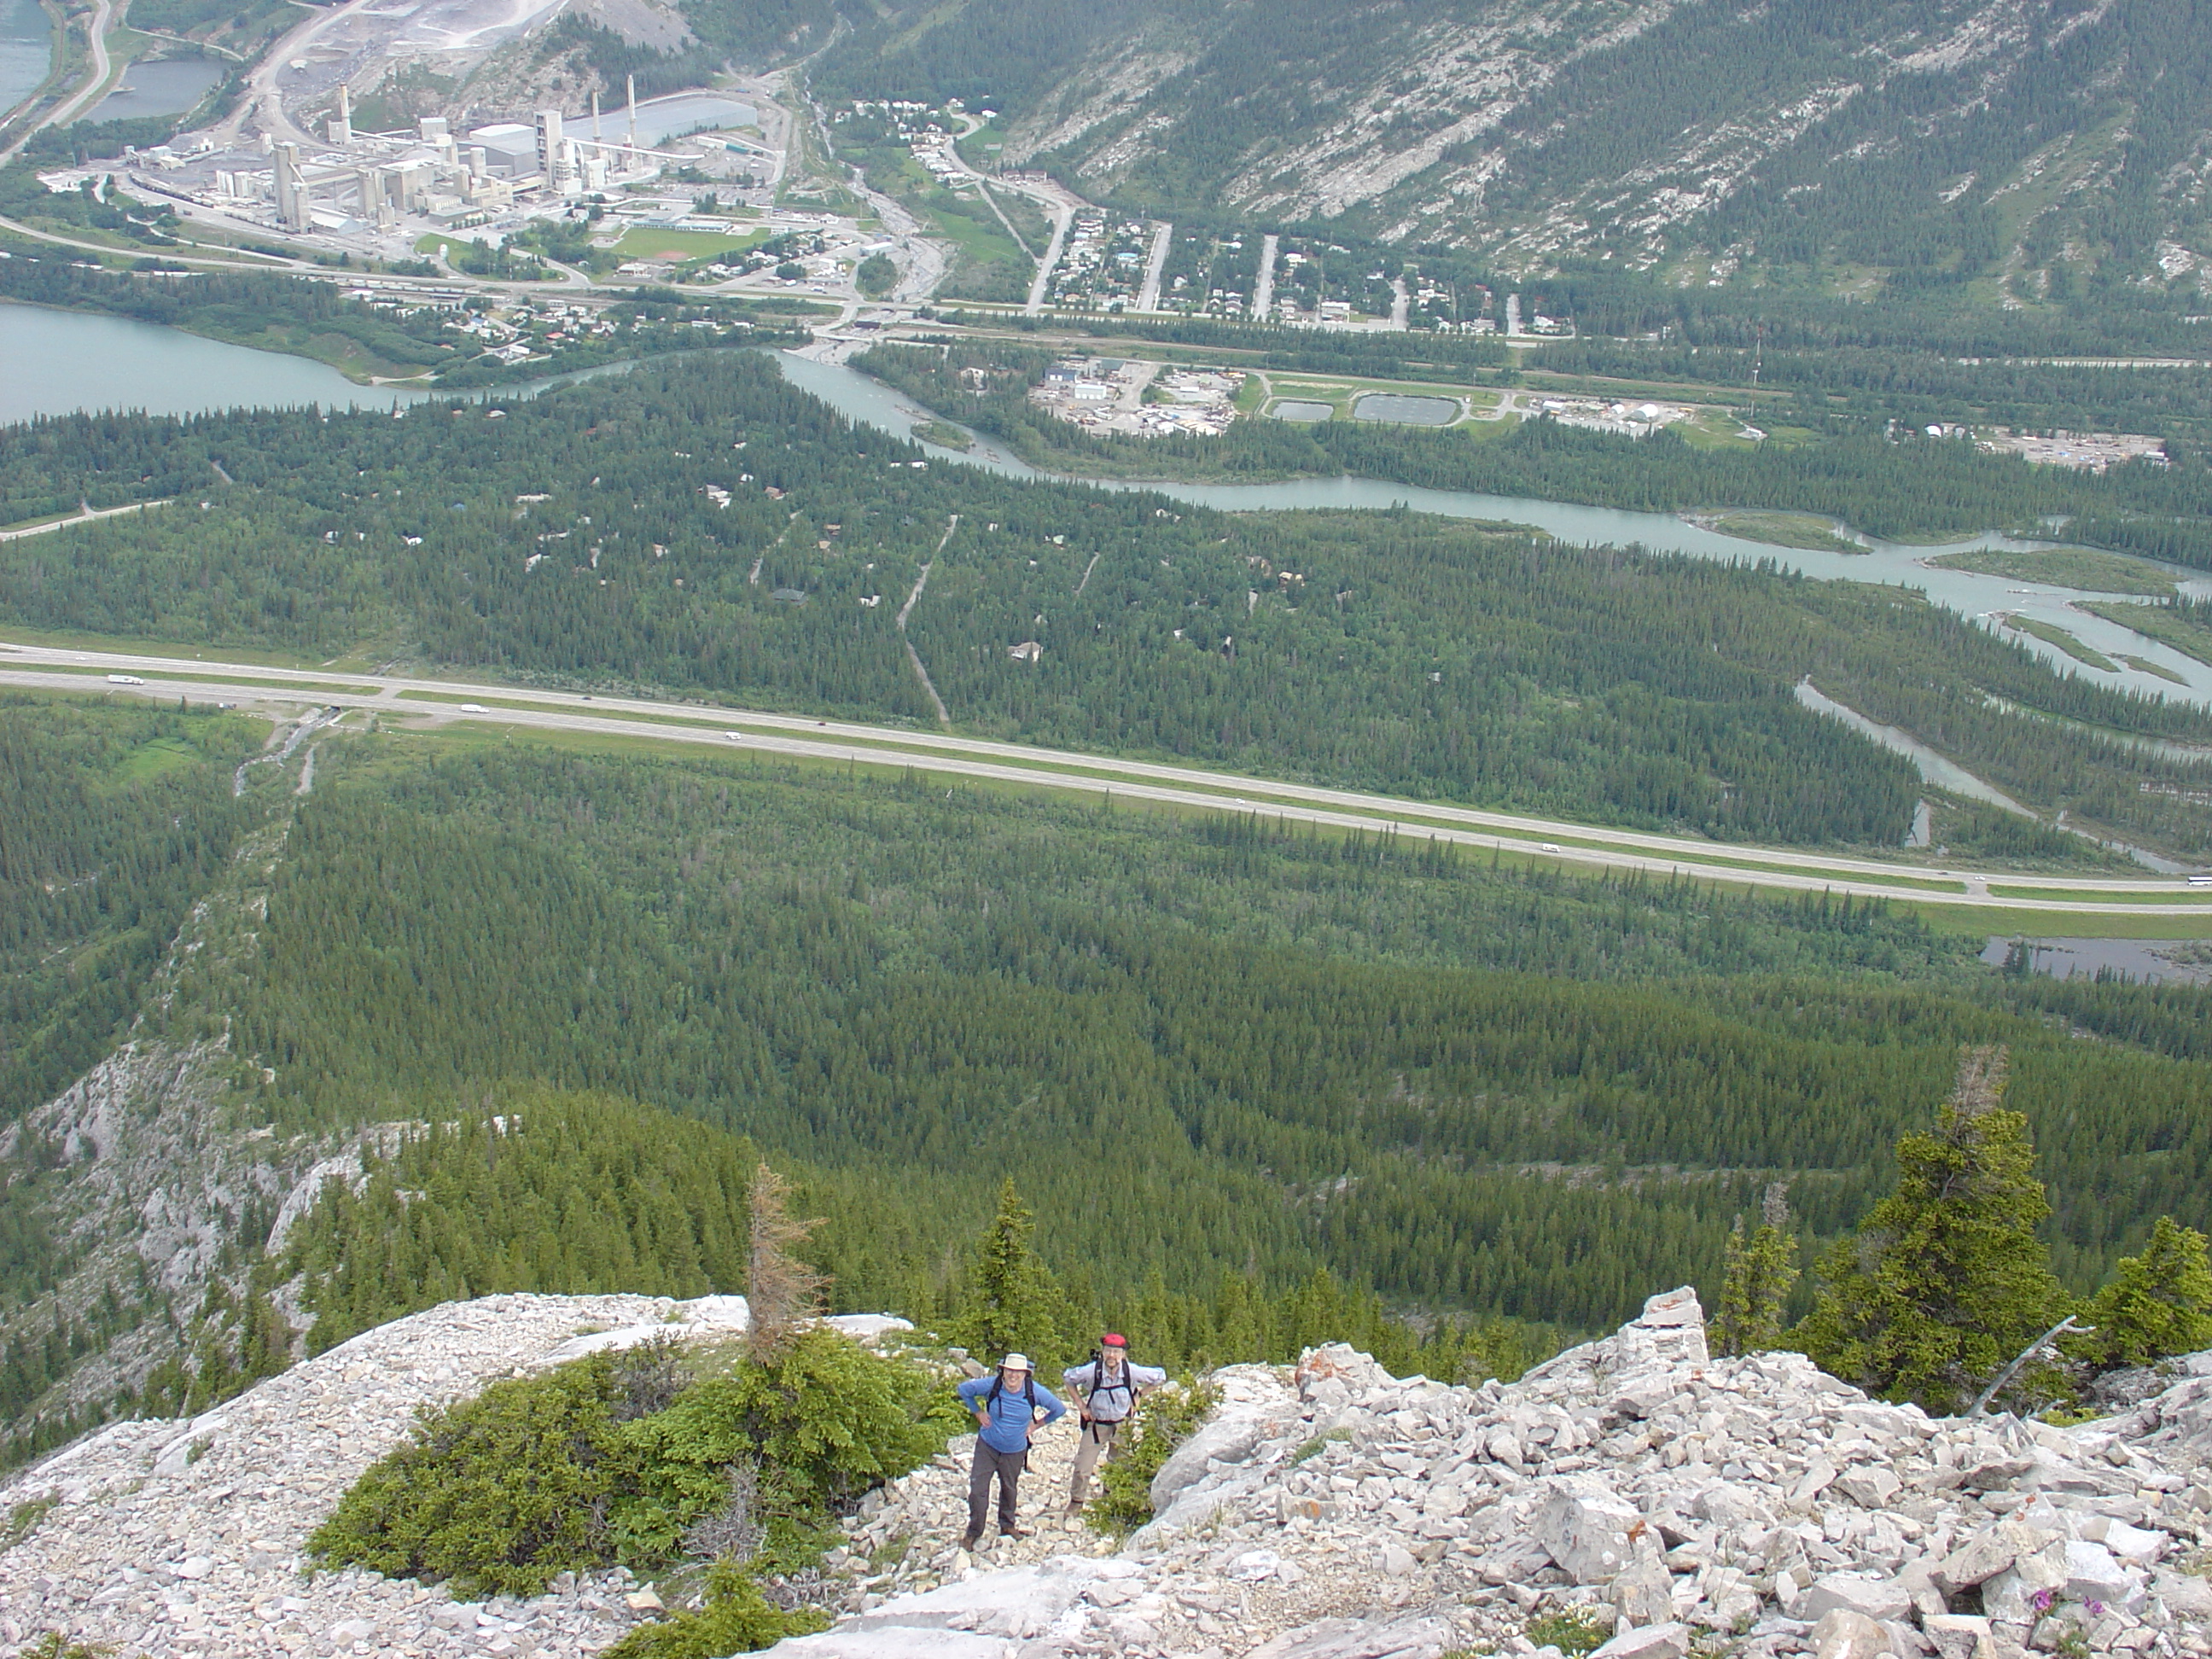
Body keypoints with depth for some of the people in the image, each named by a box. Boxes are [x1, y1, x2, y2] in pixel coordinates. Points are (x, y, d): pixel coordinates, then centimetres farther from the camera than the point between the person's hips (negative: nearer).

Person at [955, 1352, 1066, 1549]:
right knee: (978, 1487, -6)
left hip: (1015, 1450, 1)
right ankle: (974, 1531, 9)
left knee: (1009, 1488, 17)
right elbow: (964, 1389, -1)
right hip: (987, 1445, -1)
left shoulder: (1034, 1392, -16)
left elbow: (1059, 1409, -1)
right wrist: (978, 1413, -3)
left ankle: (1007, 1525, 40)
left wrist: (1036, 1424, 0)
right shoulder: (991, 1385, -18)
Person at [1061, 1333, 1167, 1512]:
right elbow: (1067, 1377, -4)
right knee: (1083, 1468, -3)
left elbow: (1160, 1377, -3)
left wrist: (1138, 1397, -3)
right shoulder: (1092, 1371, -24)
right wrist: (1080, 1404, -7)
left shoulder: (1132, 1372, -21)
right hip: (1096, 1424, -1)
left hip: (1122, 1426, 1)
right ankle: (1076, 1502, 19)